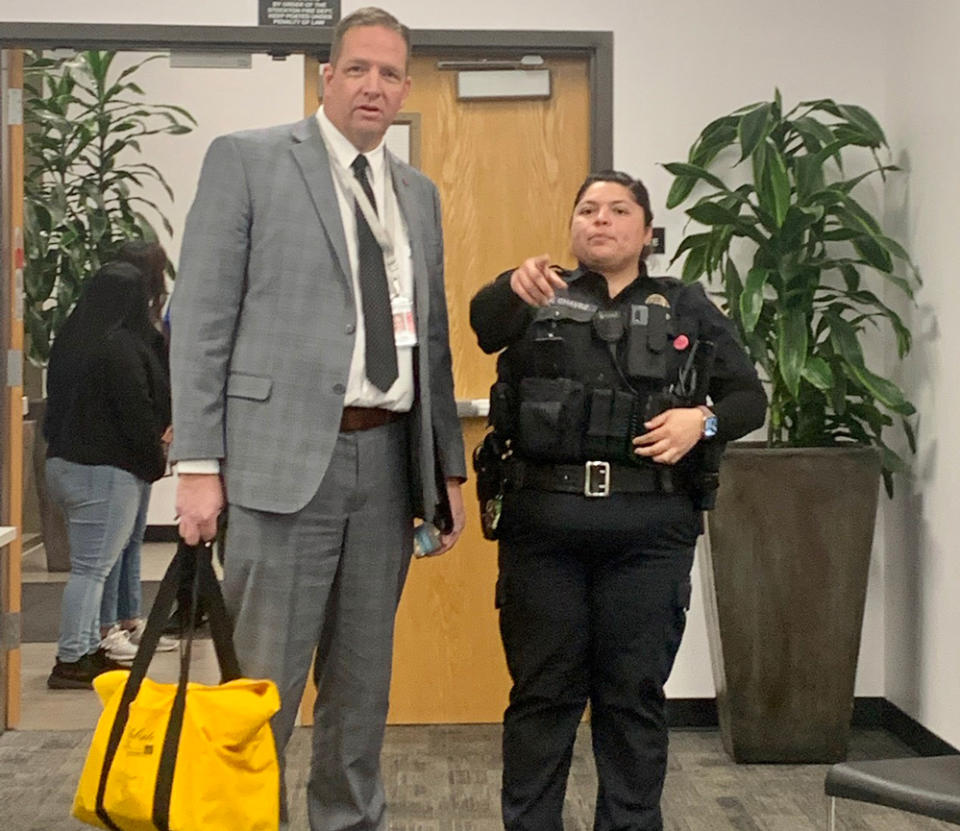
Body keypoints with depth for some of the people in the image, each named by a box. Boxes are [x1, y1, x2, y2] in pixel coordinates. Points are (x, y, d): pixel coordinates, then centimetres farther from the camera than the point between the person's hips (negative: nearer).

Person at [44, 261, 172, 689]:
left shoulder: (68, 341, 11)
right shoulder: (121, 348, -16)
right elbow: (138, 413, -16)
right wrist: (158, 462, -2)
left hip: (63, 462, 9)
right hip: (106, 471, -9)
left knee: (90, 564, 15)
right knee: (92, 567, -5)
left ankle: (89, 650, 21)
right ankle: (71, 661, -3)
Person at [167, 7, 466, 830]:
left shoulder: (419, 193, 16)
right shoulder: (247, 159, 0)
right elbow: (202, 317, -5)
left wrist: (449, 465, 12)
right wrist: (199, 463, -10)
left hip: (389, 456, 5)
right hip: (287, 455, -5)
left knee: (365, 675, 13)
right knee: (265, 676, -1)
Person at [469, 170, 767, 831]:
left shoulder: (688, 308, 12)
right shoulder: (538, 301, 10)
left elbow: (750, 397, 10)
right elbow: (483, 323, -12)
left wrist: (703, 420, -12)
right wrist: (515, 286, -35)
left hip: (650, 527, 0)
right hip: (544, 521, 0)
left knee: (634, 693, 7)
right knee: (543, 690, 7)